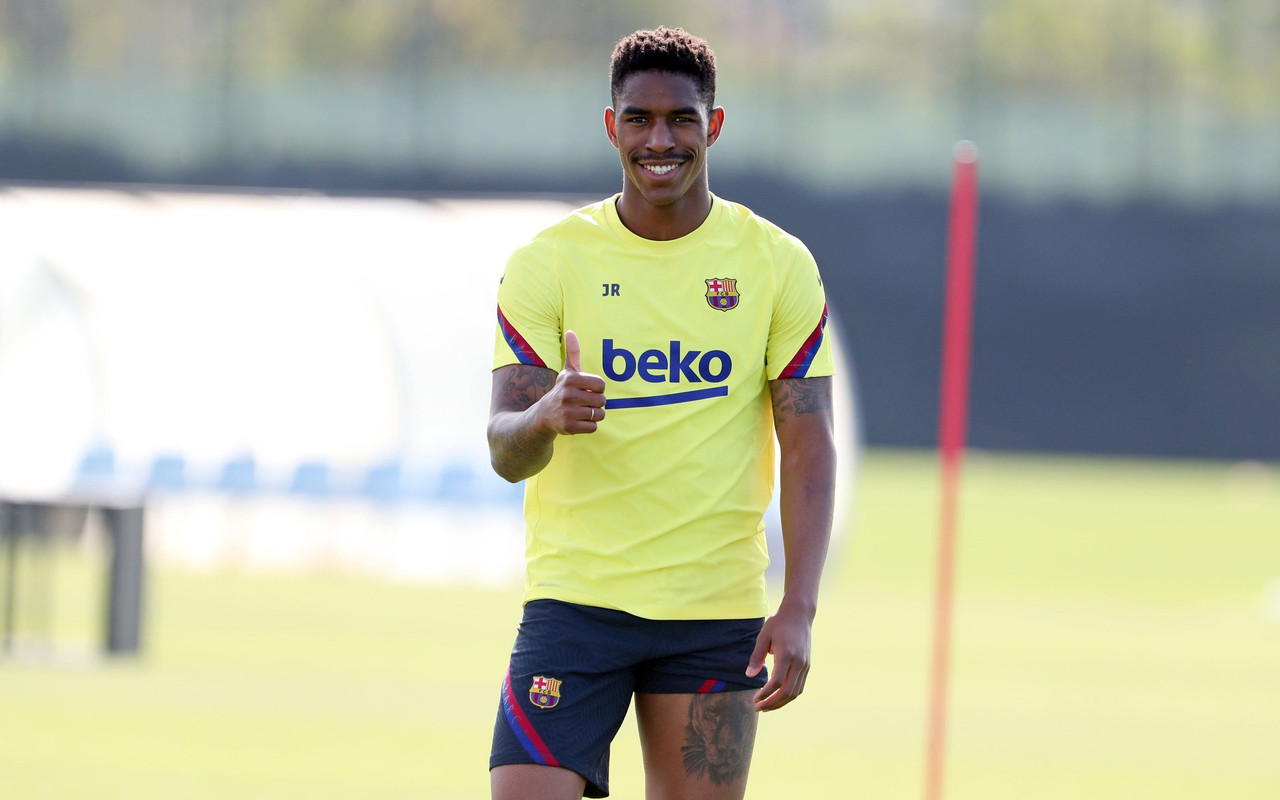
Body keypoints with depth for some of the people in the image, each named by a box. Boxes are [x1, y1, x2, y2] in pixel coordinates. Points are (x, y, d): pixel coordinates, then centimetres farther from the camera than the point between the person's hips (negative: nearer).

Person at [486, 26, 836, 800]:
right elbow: (505, 452, -4)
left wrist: (798, 609, -12)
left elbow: (808, 445, 0)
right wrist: (546, 418, -29)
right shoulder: (548, 264, 0)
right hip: (575, 598, -1)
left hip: (719, 614, 1)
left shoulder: (779, 265, 2)